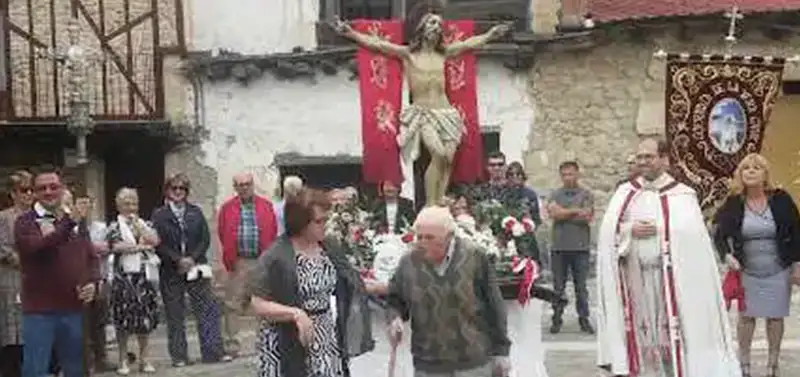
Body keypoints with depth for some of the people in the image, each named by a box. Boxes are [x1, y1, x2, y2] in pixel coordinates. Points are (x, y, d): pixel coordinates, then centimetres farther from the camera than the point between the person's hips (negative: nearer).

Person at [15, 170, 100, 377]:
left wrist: (93, 282, -3)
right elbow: (35, 247, -24)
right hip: (39, 311, -5)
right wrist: (69, 223, -34)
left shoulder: (77, 220, 14)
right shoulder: (26, 221, -4)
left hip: (73, 309, 5)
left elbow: (91, 256, 17)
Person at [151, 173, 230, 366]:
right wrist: (178, 260, -14)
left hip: (196, 268, 2)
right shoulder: (159, 215, 1)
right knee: (175, 316, 4)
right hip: (171, 272, -2)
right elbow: (158, 244, -6)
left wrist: (192, 258, -9)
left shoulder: (196, 212, 8)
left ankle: (213, 351, 0)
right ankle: (178, 356, 11)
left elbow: (205, 238, 4)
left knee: (208, 310, -3)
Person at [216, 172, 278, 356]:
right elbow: (222, 234, 2)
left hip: (261, 261, 0)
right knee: (232, 305, 3)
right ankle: (231, 344, 10)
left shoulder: (266, 205, 5)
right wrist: (230, 258, -3)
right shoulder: (227, 208, 3)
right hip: (237, 263, 0)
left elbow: (273, 232, 4)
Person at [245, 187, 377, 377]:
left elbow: (350, 283, 18)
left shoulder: (330, 249, 6)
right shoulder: (276, 257, -16)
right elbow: (257, 304, -18)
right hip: (287, 346, -6)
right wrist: (295, 313, -29)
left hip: (326, 342, 6)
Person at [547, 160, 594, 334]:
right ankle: (556, 319, 11)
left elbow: (587, 217, -9)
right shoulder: (555, 194, 9)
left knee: (581, 286, 4)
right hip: (559, 246, 1)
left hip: (581, 246, -1)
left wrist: (563, 213, -6)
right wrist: (576, 211, -8)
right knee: (558, 286, 5)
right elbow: (553, 213, -9)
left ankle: (584, 319, 11)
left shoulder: (586, 194, 5)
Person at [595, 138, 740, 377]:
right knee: (640, 331, 5)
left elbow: (690, 233, -10)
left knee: (670, 331, -2)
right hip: (633, 275, 3)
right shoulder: (625, 192, 11)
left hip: (668, 276, -3)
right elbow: (608, 230, 2)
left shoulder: (681, 194, 0)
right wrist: (630, 230, -13)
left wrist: (659, 229, -14)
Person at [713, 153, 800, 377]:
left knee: (775, 317, 7)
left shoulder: (781, 200, -6)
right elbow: (720, 234, -2)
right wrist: (727, 255, -19)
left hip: (778, 271, 0)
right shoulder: (734, 204, -5)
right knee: (746, 316, 5)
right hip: (747, 271, 0)